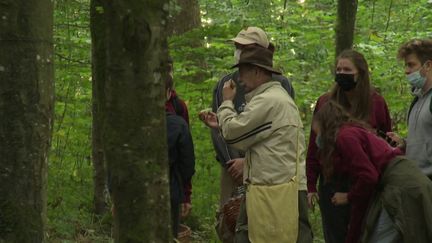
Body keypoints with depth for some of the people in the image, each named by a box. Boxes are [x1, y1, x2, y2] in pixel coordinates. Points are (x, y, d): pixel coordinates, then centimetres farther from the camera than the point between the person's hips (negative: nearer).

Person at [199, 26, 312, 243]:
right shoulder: (224, 85, 11)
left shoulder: (280, 85, -1)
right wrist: (233, 163, -7)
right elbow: (218, 130, 5)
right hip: (234, 168, 3)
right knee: (228, 225, -3)